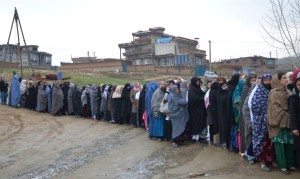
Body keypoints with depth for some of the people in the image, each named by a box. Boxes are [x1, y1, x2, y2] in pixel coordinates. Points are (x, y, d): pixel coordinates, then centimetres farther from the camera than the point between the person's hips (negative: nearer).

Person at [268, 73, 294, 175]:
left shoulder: (288, 92, 13)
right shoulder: (274, 93, -8)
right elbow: (276, 109, -13)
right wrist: (286, 117, -14)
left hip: (288, 121, 6)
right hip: (279, 122, -6)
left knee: (289, 143, 8)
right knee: (280, 143, -1)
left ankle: (289, 164, 19)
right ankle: (282, 166, 7)